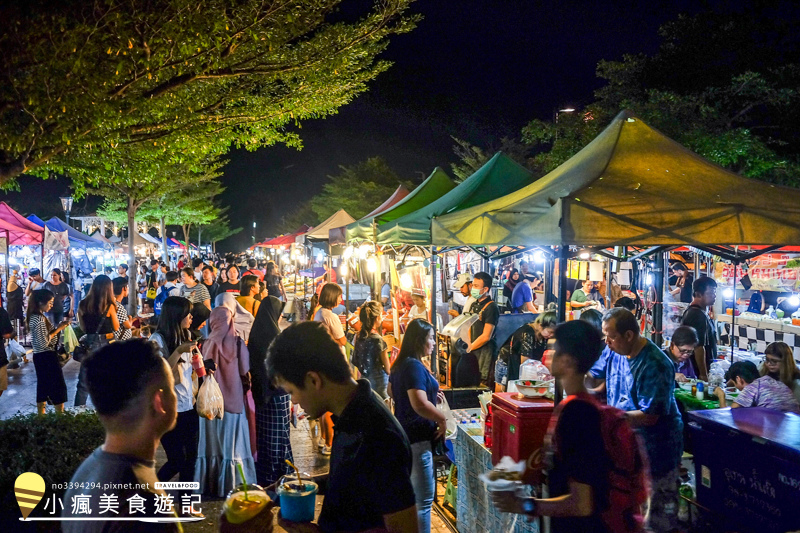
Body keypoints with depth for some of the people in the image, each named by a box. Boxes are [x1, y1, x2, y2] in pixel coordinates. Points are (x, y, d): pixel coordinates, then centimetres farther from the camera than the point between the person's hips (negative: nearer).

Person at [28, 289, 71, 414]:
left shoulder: (37, 317, 9)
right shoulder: (39, 319, -21)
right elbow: (44, 342, -24)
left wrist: (59, 326, 3)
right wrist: (59, 329, -16)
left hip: (41, 357, 10)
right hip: (46, 357, -10)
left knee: (43, 387, 15)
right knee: (59, 387, -3)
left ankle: (41, 415, 22)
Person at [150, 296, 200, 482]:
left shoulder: (184, 337, 11)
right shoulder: (158, 340, -12)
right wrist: (178, 352, -25)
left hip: (188, 408, 7)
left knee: (190, 458, 7)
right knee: (177, 461, -1)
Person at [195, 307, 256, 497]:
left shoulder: (208, 345, -7)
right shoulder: (239, 344, -10)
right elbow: (245, 374, -6)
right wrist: (244, 389, 13)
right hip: (234, 401, -1)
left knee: (213, 443, 11)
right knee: (233, 443, 8)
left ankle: (210, 484, 17)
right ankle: (234, 484, 11)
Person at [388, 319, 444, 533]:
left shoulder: (401, 363, 8)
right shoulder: (414, 366, -22)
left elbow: (392, 391, 25)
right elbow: (420, 404, -34)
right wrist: (442, 419, -18)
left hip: (404, 433, 10)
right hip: (417, 438, -10)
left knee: (410, 494, 23)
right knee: (423, 499, -3)